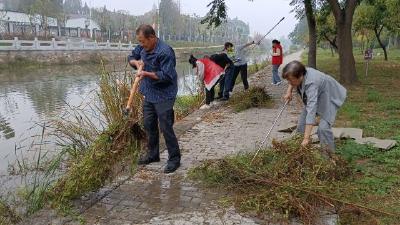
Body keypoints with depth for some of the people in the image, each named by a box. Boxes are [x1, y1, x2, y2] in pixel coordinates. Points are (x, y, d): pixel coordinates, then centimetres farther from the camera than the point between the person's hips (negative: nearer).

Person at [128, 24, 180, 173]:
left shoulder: (165, 52, -23)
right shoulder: (143, 47, 2)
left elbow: (166, 76, -26)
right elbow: (131, 57, 16)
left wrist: (147, 74, -27)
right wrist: (136, 62, -6)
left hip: (163, 96, -9)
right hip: (149, 94, 9)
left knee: (166, 128, -4)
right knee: (149, 125, 17)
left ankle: (174, 159, 11)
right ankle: (153, 154, 33)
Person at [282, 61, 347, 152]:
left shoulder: (311, 83, -42)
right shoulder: (299, 73, -19)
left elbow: (311, 110, -49)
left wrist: (306, 138, -53)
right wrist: (289, 91, -5)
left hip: (329, 97, -8)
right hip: (316, 96, 8)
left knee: (323, 128, -23)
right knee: (301, 123, 1)